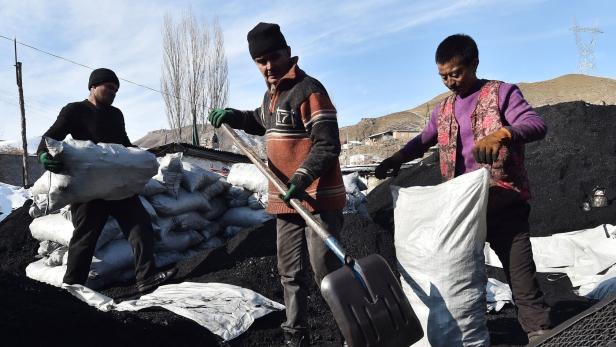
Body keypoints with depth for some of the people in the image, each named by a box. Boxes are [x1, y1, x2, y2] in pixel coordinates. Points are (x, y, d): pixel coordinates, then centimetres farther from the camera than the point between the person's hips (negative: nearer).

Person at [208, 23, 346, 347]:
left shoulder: (309, 89, -11)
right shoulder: (271, 94, 15)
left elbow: (327, 144, -19)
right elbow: (263, 122, 37)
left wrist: (303, 177, -32)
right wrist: (232, 116, 21)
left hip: (318, 198, -8)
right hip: (286, 199, 8)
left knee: (326, 271, -6)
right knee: (289, 272, 14)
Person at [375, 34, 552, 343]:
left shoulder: (502, 93, -2)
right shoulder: (444, 109, 14)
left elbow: (537, 125, -16)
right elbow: (423, 140, 27)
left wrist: (502, 133, -36)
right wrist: (395, 159, 10)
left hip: (503, 204, -5)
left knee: (522, 276, -7)